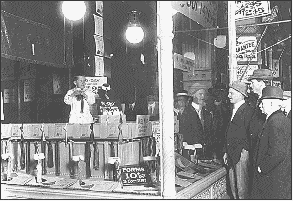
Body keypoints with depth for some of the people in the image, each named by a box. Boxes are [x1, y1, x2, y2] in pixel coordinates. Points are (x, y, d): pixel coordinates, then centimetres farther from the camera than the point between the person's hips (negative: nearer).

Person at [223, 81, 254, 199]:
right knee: (232, 185, 12)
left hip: (242, 154, -8)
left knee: (241, 186, -2)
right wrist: (226, 152, 15)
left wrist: (243, 151, -16)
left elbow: (248, 134, -15)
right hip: (231, 154, 8)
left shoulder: (248, 110, -11)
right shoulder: (233, 110, 16)